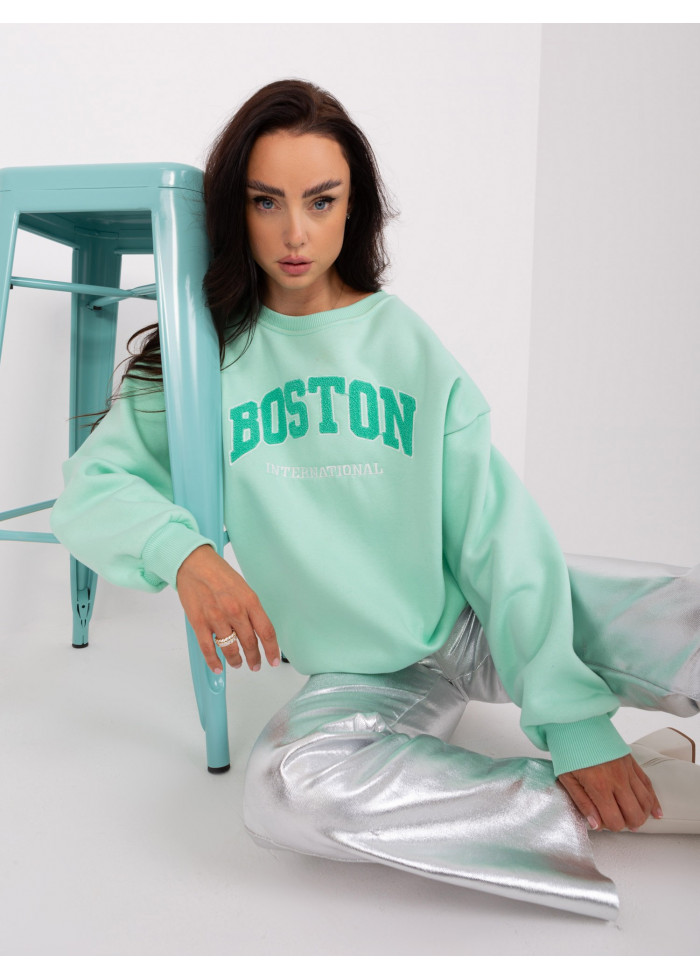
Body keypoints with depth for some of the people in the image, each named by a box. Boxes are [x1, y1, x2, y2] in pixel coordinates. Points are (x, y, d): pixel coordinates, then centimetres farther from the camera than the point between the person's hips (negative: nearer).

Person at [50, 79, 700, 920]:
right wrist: (183, 552, -23)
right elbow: (89, 486, 0)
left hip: (483, 621, -1)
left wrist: (573, 714, -18)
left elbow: (499, 531, -8)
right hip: (365, 675, 2)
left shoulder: (410, 345, -1)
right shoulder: (203, 354, 1)